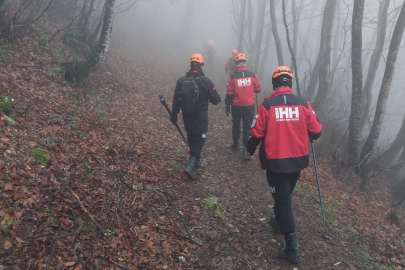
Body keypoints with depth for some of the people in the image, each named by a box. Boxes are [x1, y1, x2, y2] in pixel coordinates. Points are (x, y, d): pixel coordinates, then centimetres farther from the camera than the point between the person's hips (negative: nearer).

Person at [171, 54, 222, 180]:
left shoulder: (181, 81, -3)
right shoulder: (205, 81, -15)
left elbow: (176, 100, 2)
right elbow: (216, 99, -9)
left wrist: (174, 115, 13)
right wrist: (219, 98, 15)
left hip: (187, 116, 4)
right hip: (201, 116, -4)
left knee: (191, 137, 21)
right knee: (199, 139, 3)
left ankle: (194, 160, 36)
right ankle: (192, 164, -11)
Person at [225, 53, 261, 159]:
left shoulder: (232, 77, -11)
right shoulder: (253, 75, -9)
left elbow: (229, 94, -7)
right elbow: (258, 89, 3)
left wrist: (227, 106, 5)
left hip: (236, 107, 0)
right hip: (249, 106, 0)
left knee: (236, 125, 20)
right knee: (248, 128, 4)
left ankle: (236, 144, 35)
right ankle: (246, 149, -1)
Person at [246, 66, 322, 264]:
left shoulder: (267, 105, -12)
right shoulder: (303, 104, -5)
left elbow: (257, 133, -8)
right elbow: (316, 132, 0)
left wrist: (250, 150, 11)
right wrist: (306, 135, 23)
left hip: (275, 161, -3)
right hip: (297, 159, 4)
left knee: (282, 198, 5)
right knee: (286, 194, 25)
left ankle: (292, 247, 6)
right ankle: (278, 221, 50)